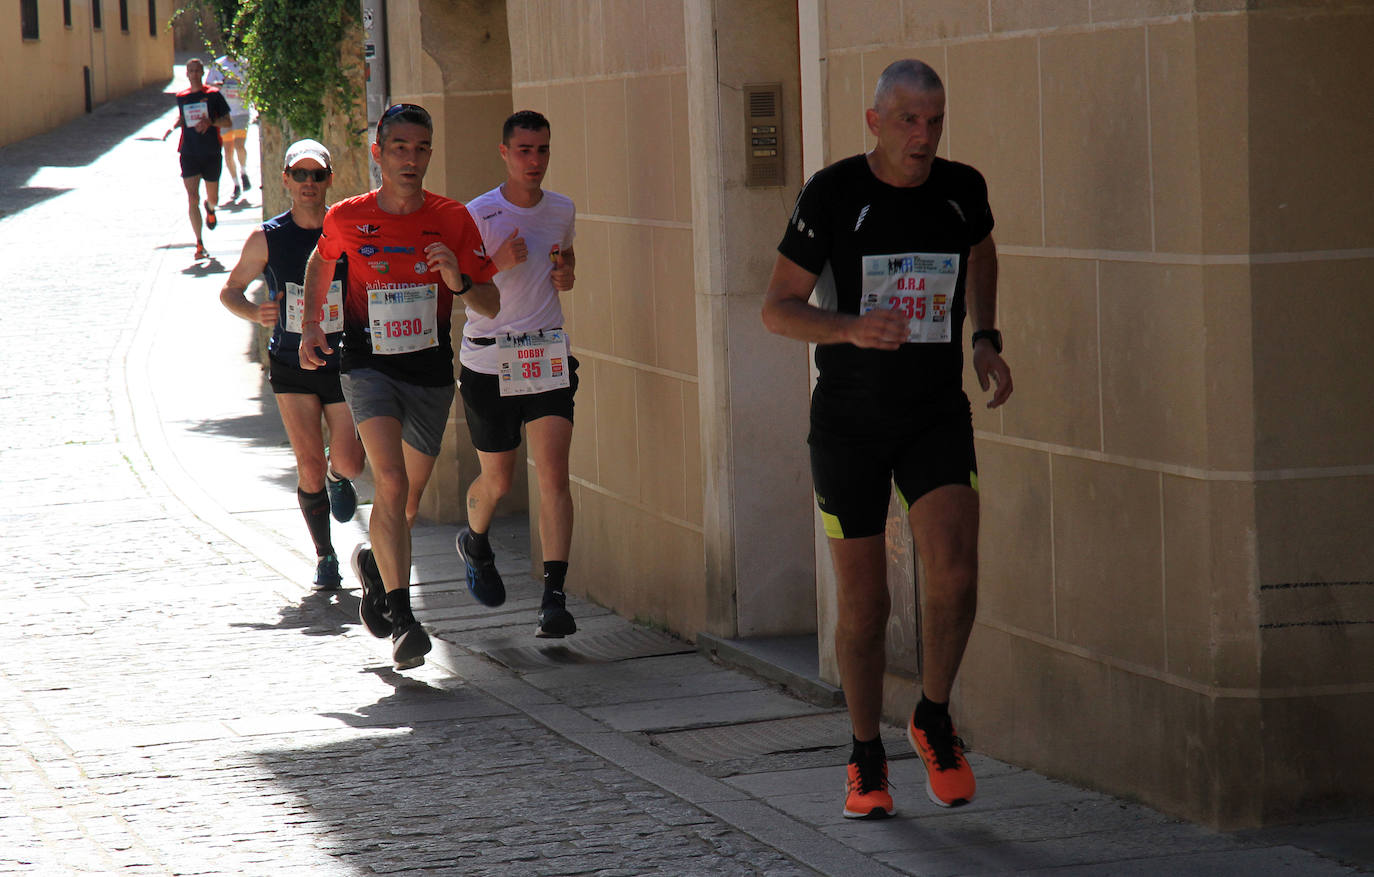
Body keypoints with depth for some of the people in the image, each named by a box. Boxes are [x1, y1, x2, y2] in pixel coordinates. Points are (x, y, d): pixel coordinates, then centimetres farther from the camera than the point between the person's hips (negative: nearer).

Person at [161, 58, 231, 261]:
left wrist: (210, 122, -18)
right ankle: (199, 244, -8)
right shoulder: (181, 97, 7)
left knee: (212, 198, 11)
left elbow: (227, 121, 0)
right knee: (192, 198, -9)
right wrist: (172, 127, 5)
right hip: (189, 154, 1)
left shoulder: (213, 94, -2)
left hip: (211, 153, -1)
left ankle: (210, 209, 51)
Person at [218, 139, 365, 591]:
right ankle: (324, 555, 11)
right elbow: (230, 290, 6)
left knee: (349, 464, -4)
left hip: (344, 363, 0)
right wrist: (255, 313, -15)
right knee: (309, 466, -6)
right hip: (291, 364, 0)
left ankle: (337, 477, 35)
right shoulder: (267, 239, -4)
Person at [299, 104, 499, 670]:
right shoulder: (346, 219, -3)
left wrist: (457, 281, -21)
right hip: (369, 365, -3)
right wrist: (311, 326, 14)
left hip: (430, 373, 3)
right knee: (391, 481, -23)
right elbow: (321, 262, 20)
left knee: (409, 501, 16)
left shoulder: (452, 220, -2)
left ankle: (374, 563, 48)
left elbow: (491, 306, -1)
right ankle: (401, 618, -25)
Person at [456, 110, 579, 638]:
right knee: (497, 480, 8)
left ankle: (554, 597, -16)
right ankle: (475, 542, 44)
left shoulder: (561, 210, 8)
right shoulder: (479, 214, -7)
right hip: (488, 360, -3)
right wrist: (500, 262, -21)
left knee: (554, 472, -12)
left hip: (548, 356, 3)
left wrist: (565, 274, 1)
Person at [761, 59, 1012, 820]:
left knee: (954, 570, -19)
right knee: (863, 602, 2)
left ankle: (934, 719, 7)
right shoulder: (833, 195, -12)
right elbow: (777, 308, -9)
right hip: (849, 421, -2)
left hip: (937, 414, 2)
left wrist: (985, 341, 8)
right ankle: (866, 759, 22)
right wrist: (851, 328, -28)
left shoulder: (961, 190, -2)